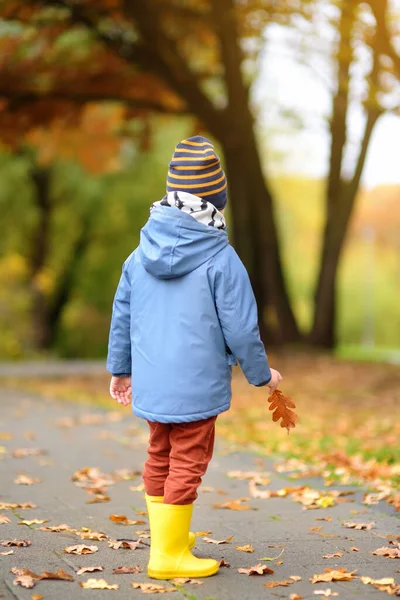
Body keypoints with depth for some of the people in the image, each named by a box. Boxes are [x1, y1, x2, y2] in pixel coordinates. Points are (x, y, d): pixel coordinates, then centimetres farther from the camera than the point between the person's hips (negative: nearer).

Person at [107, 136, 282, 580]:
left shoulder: (142, 253, 4)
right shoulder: (221, 259, -14)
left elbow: (122, 314, 11)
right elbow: (240, 328, -10)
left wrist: (120, 368, 24)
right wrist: (262, 374, 6)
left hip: (151, 379, 6)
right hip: (196, 384, -6)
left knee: (159, 458, 19)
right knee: (187, 462, 4)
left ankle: (165, 537, 33)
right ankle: (169, 555, 11)